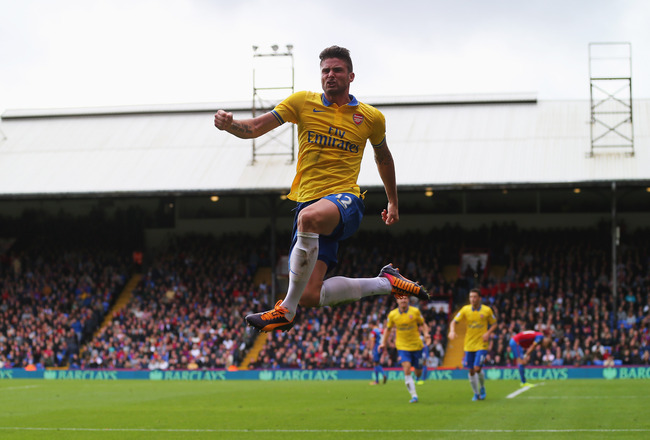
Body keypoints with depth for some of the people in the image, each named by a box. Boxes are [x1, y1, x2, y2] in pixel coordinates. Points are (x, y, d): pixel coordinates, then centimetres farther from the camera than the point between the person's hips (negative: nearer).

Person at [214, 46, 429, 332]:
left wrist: (393, 202, 33)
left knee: (310, 216, -41)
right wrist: (229, 124, -18)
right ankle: (386, 282, 16)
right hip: (308, 201, 3)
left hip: (345, 199, -3)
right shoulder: (302, 102, 8)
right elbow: (255, 128, 4)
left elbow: (383, 157, 28)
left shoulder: (371, 117, 9)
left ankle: (286, 310, -31)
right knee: (310, 297, -9)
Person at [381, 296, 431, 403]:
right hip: (402, 346, -1)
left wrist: (426, 334, -11)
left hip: (416, 346, 1)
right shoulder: (392, 314, -3)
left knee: (418, 373, 5)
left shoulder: (415, 311, -5)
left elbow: (423, 324, 7)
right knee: (407, 369, -20)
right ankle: (413, 395, -15)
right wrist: (384, 343, 11)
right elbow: (388, 329, 12)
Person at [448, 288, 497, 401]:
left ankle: (482, 387, 15)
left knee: (477, 368, -14)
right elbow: (454, 321, 1)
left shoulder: (487, 310, -4)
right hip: (469, 344, 3)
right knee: (471, 370, 5)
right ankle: (476, 393, 23)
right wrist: (452, 331, -20)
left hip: (481, 344, -3)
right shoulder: (465, 309, -1)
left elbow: (494, 324, 7)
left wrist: (488, 333, -12)